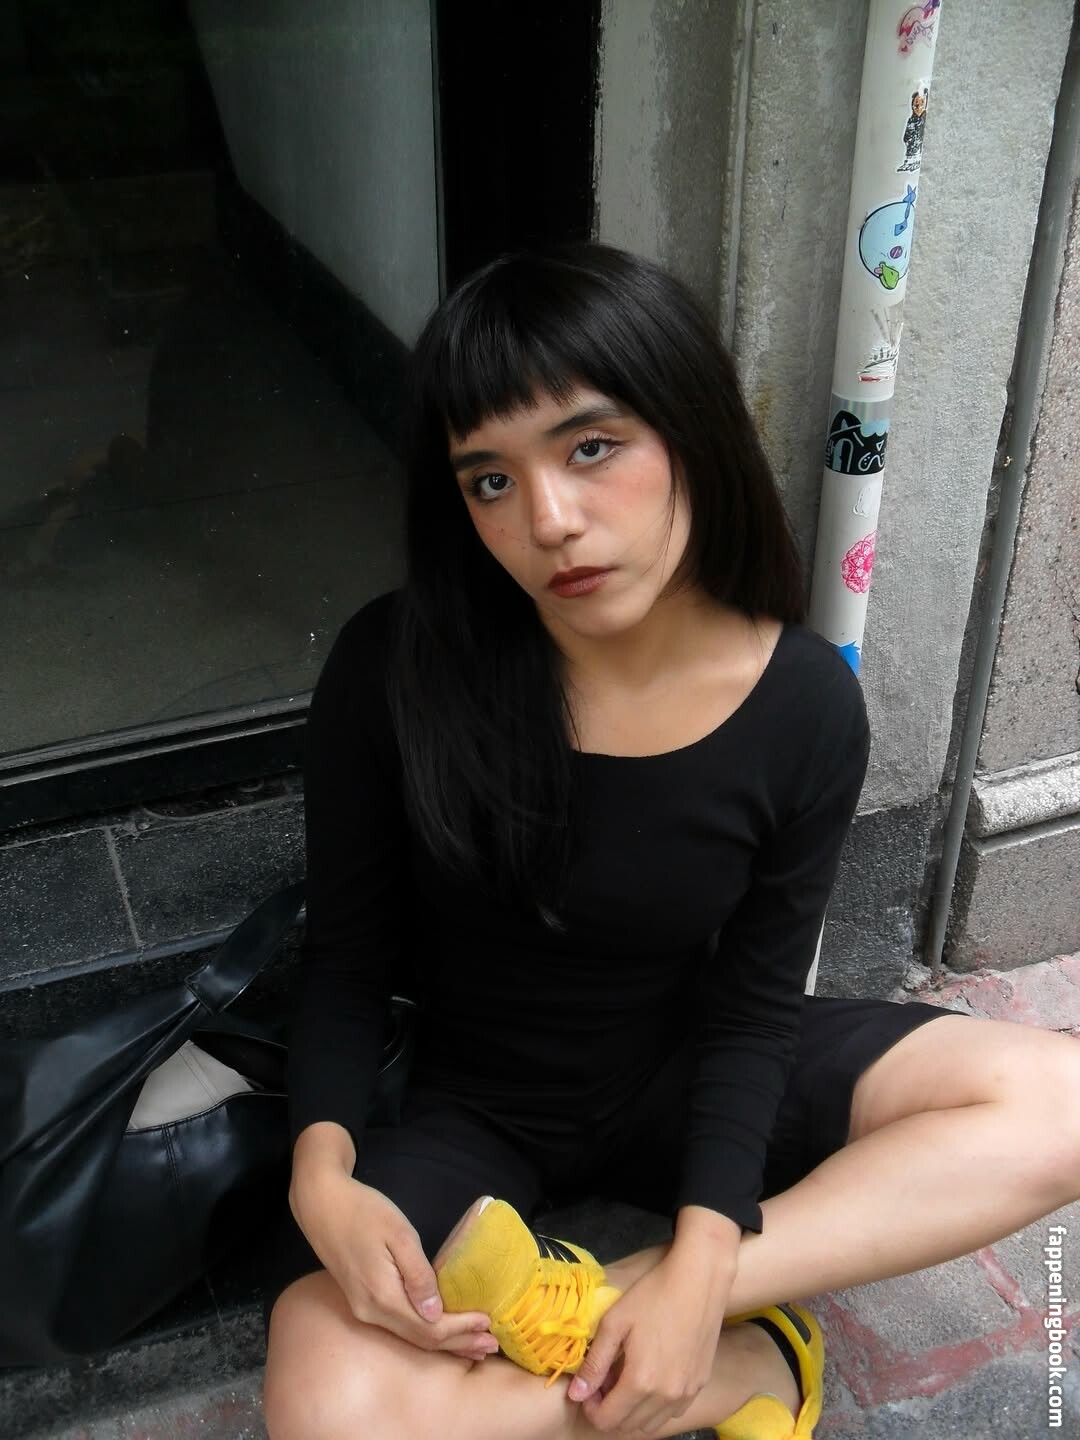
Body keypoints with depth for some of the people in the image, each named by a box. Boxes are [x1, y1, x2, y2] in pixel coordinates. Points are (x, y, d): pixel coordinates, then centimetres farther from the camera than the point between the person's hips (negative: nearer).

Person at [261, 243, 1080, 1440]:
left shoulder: (804, 704, -17)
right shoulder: (394, 669, -20)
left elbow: (751, 1006, -11)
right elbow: (347, 953, -9)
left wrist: (696, 1268, -24)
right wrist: (322, 1172, -26)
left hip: (674, 1077, 2)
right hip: (466, 1105, -1)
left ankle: (602, 1296, -21)